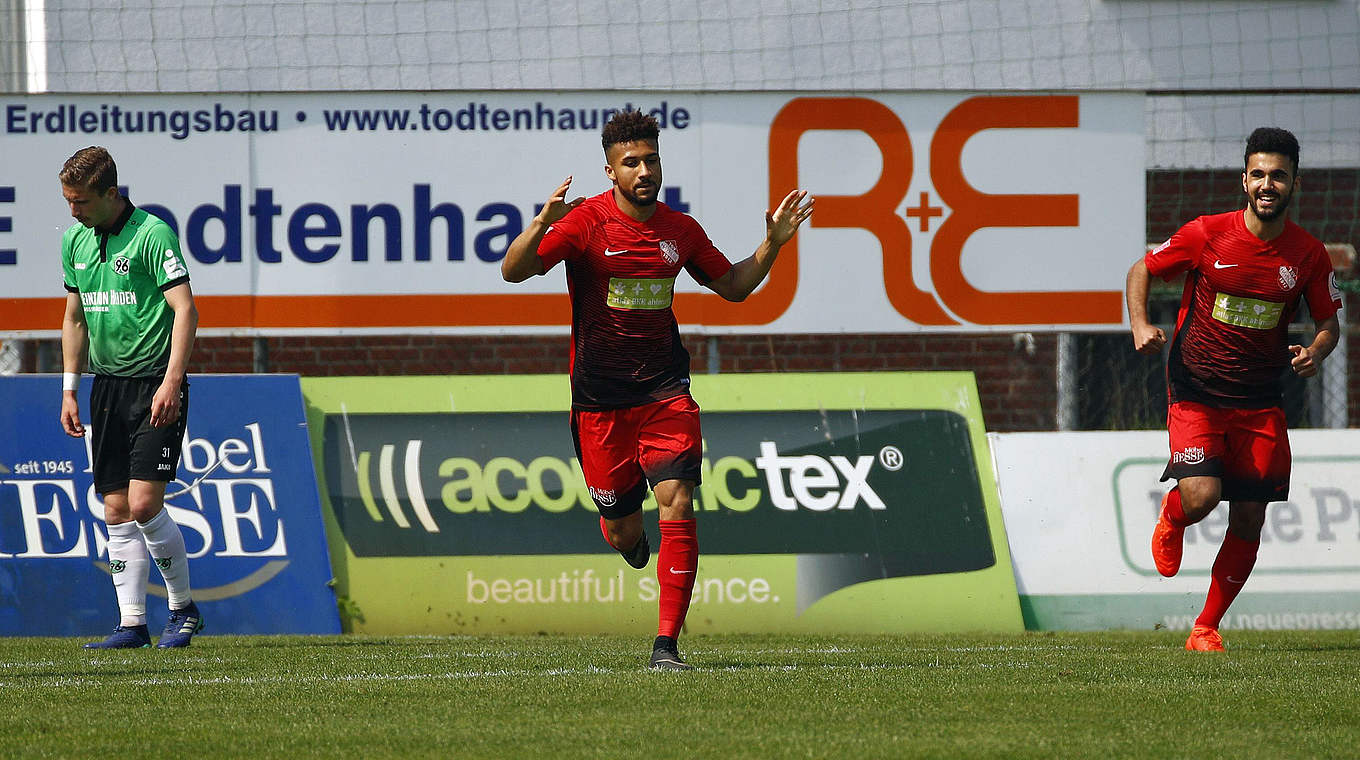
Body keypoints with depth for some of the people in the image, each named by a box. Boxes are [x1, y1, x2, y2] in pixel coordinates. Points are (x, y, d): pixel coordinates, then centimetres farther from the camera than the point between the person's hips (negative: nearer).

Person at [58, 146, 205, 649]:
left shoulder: (152, 234, -12)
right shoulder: (75, 241, 10)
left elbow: (185, 310, -16)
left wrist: (171, 383, -23)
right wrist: (69, 389, 14)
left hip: (154, 386, -7)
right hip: (107, 387, 7)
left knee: (144, 503, -13)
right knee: (117, 511, 3)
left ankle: (183, 608, 4)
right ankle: (131, 623, 5)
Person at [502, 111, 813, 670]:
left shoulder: (680, 230, 4)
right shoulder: (586, 222, -8)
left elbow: (733, 287, 20)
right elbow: (513, 271, -17)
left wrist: (771, 245, 4)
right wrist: (541, 225, -35)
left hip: (665, 392, 2)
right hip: (599, 401, -2)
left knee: (677, 504, -17)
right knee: (621, 532, 5)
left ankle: (666, 645, -13)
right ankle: (633, 540, 46)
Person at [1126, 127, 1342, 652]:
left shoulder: (1309, 254, -3)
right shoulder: (1206, 235, -9)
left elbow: (1328, 322, 10)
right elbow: (1141, 271, 5)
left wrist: (1315, 353, -13)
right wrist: (1140, 324, -13)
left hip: (1261, 401, 3)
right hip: (1196, 392, -3)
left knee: (1249, 521, 0)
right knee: (1202, 497, -22)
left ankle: (1206, 628, 17)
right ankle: (1171, 518, 17)